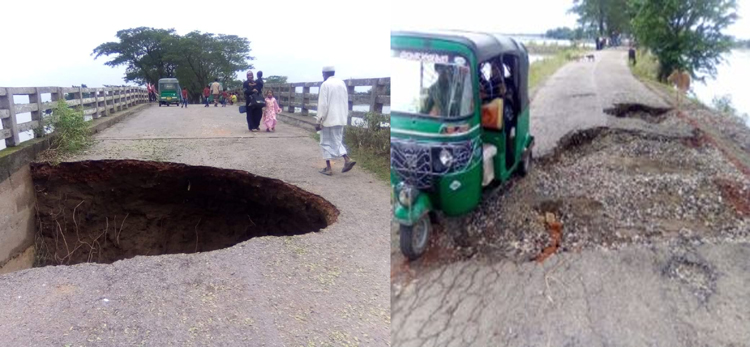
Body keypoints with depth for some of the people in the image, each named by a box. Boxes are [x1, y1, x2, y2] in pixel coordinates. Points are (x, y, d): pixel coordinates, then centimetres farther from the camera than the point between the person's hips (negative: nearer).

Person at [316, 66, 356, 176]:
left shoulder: (325, 85, -11)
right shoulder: (342, 83, 9)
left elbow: (323, 104, -14)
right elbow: (346, 102, 12)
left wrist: (319, 120, -9)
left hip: (328, 119, -6)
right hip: (340, 119, 6)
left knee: (326, 142, 6)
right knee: (337, 141, 15)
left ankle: (328, 168, 7)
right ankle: (347, 159, -6)